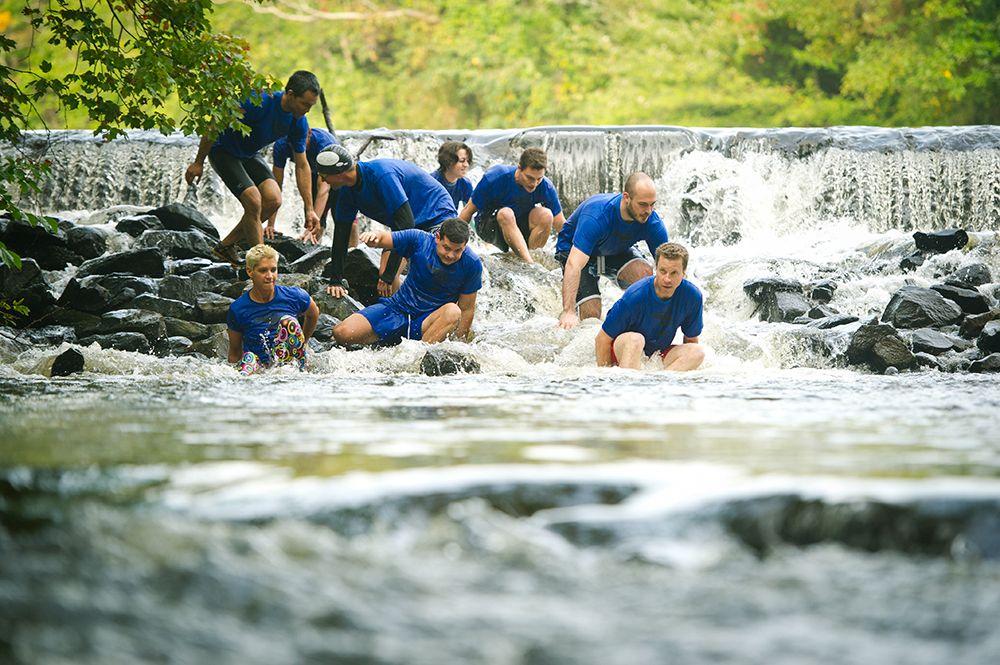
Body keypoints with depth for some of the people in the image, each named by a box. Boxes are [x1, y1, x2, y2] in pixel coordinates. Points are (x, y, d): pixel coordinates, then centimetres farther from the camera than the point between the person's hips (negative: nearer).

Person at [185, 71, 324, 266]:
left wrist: (309, 209, -6)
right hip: (223, 151, -7)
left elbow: (301, 166, -2)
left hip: (250, 154, 7)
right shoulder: (258, 102, -33)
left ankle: (226, 246, 4)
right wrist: (198, 163, -17)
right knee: (254, 202, -20)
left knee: (273, 200, -11)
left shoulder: (299, 123, -12)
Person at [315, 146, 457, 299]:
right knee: (385, 274, -9)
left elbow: (406, 224, -34)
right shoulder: (347, 191, -8)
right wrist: (335, 281, -4)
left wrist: (388, 276, -32)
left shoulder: (382, 176, -35)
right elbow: (341, 233, 1)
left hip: (438, 216, -8)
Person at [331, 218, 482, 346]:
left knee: (453, 311, -37)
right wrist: (374, 235, -30)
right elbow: (384, 239, -5)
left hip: (428, 321, -1)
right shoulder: (420, 239, -12)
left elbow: (467, 309, -6)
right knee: (342, 334, -17)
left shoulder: (472, 264, -13)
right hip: (399, 307, 1)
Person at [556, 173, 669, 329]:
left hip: (616, 251, 4)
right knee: (591, 315, -20)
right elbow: (574, 265, -46)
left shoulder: (652, 222, -25)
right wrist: (569, 312, -54)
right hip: (576, 252, -4)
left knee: (644, 272, -27)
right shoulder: (597, 215, -40)